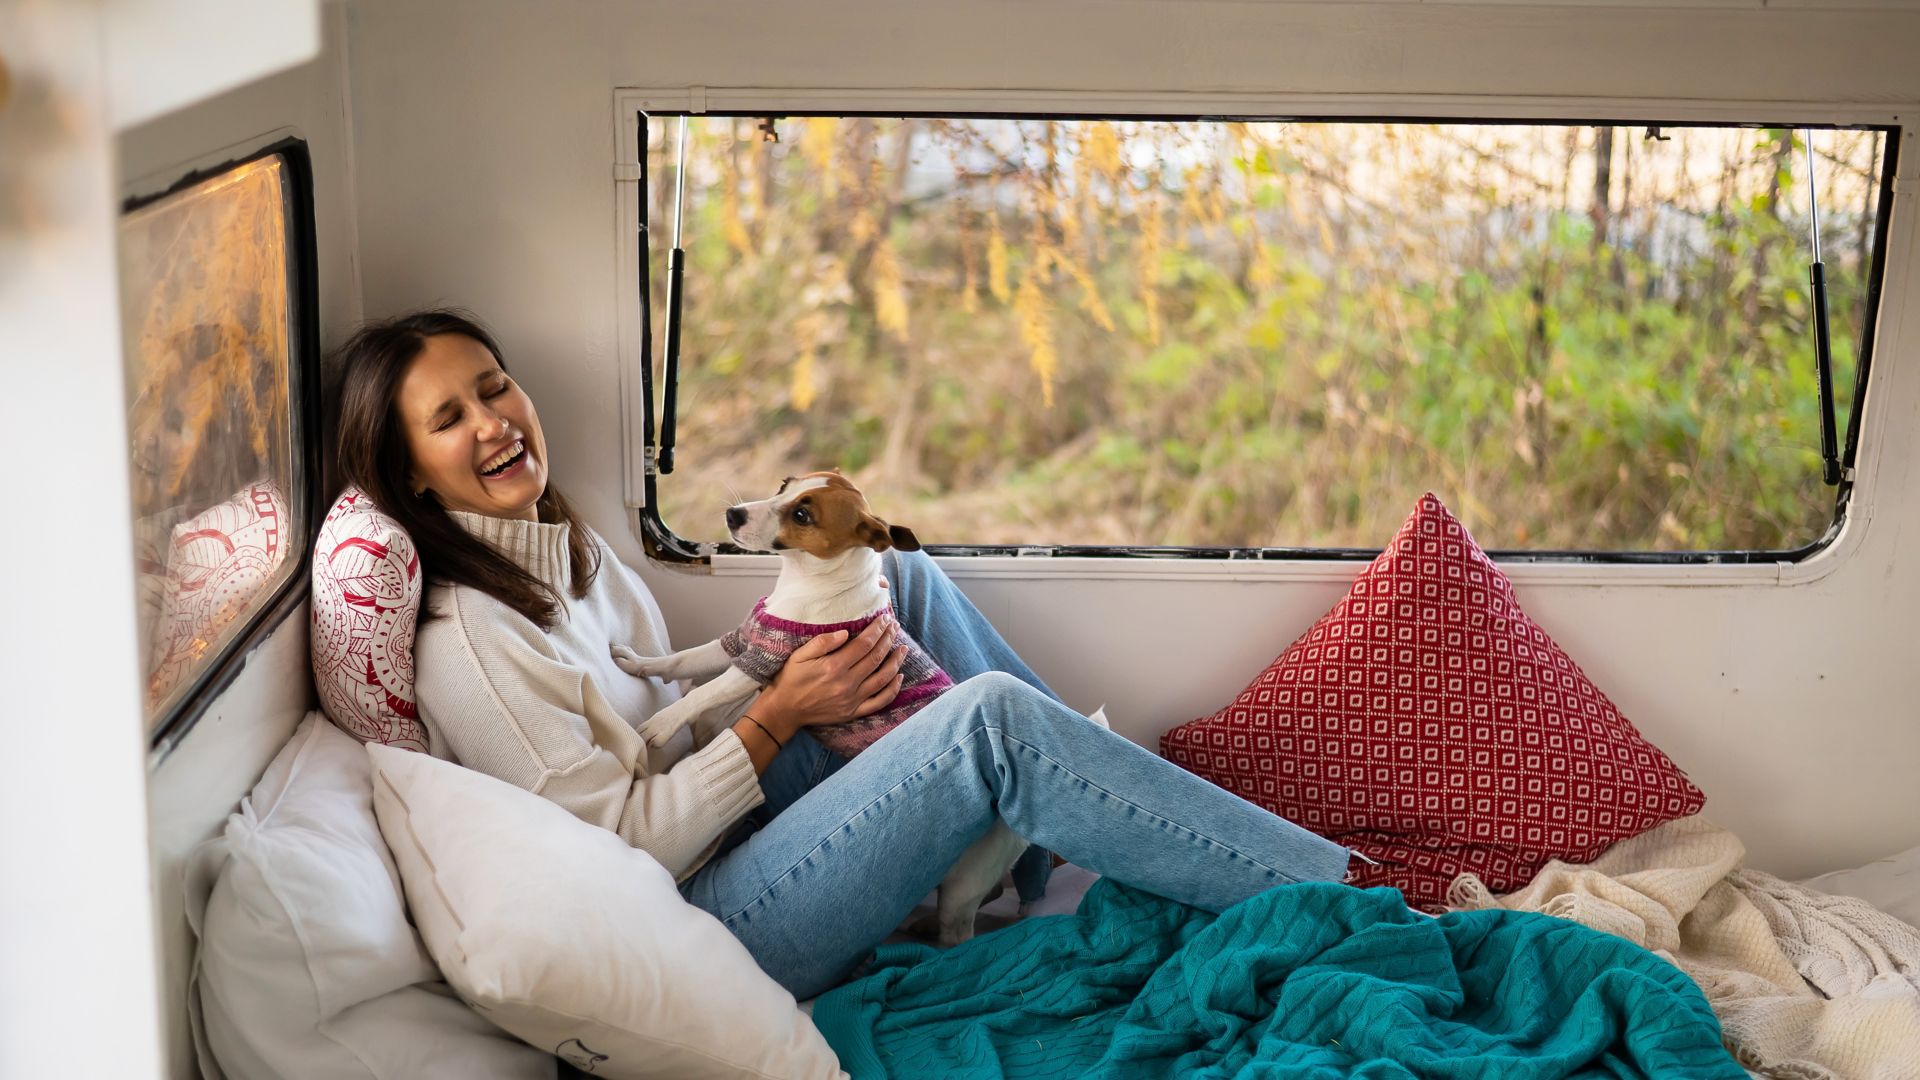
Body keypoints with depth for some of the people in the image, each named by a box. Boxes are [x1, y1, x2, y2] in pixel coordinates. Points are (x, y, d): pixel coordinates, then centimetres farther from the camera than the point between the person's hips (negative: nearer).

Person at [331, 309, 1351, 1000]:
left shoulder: (558, 544, 8)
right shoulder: (463, 640, -20)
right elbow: (625, 838, -20)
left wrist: (778, 655, 2)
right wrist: (774, 715, -17)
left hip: (725, 806, 10)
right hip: (700, 924, -10)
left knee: (902, 579, 7)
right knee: (989, 719, -25)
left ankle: (1113, 788, 10)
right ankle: (1335, 891, -15)